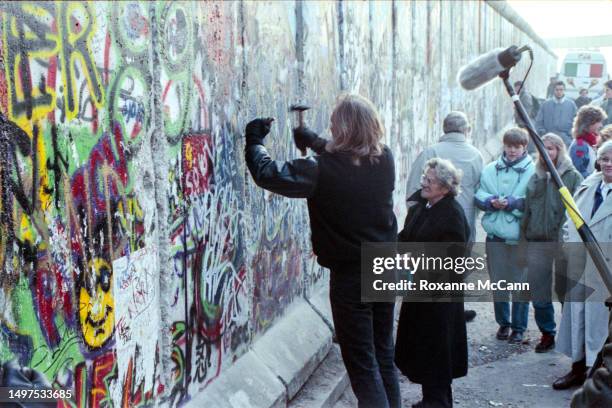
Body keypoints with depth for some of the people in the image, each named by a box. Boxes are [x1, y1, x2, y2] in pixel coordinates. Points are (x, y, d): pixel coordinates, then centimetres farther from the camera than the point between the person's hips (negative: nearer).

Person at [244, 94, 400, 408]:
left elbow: (268, 174, -20)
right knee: (384, 355, 19)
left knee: (362, 363, 4)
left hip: (350, 276, -6)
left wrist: (254, 141, -1)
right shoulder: (385, 159, -2)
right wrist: (311, 139, 25)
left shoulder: (324, 169, -20)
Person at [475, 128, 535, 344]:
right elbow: (478, 194, 4)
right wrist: (491, 202, -15)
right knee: (498, 282, 13)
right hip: (495, 235, 4)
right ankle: (503, 323, 30)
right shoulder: (490, 169, 8)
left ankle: (519, 327, 18)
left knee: (521, 283, 3)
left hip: (521, 236, -3)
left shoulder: (533, 171, -4)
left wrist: (512, 203, -22)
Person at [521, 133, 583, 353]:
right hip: (537, 242, 4)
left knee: (565, 291, 6)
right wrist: (524, 240, 12)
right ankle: (547, 333, 22)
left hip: (563, 242, -4)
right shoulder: (535, 178, 14)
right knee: (538, 293, 7)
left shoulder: (572, 177, -1)